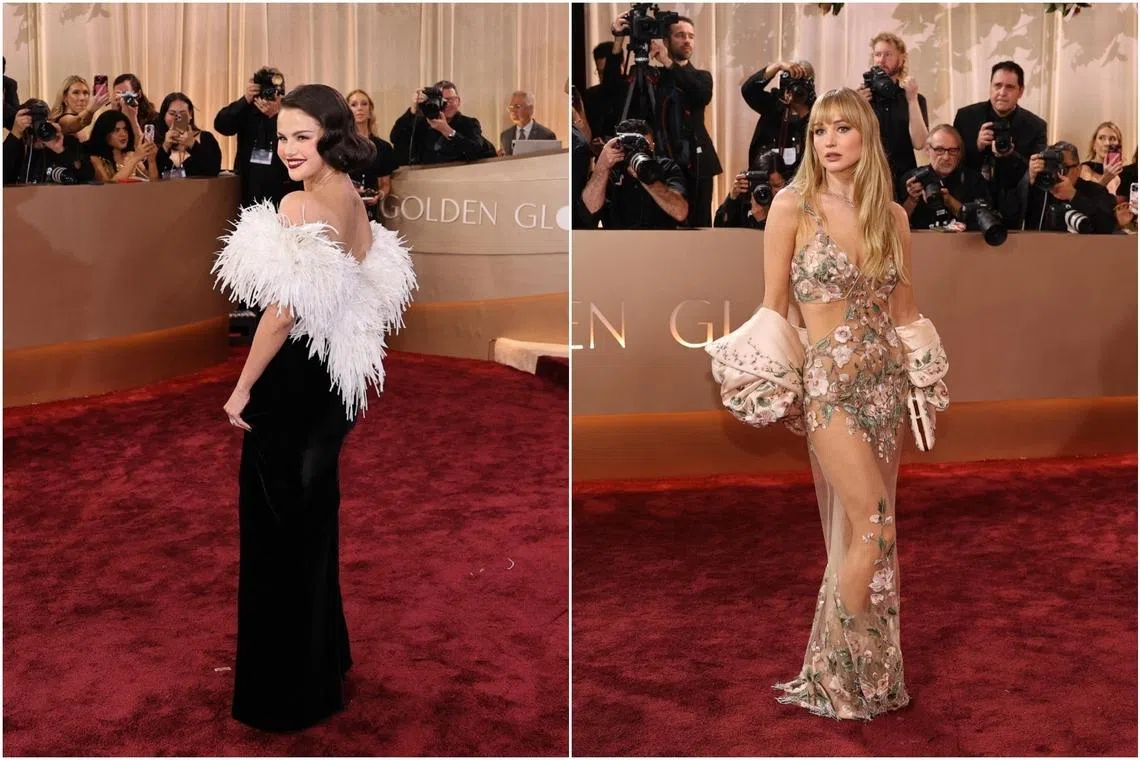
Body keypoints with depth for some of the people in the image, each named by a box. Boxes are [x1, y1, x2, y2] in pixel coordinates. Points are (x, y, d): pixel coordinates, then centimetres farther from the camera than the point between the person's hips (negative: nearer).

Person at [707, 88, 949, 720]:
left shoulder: (892, 215, 7)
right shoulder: (793, 206, -5)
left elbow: (905, 311, 14)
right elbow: (772, 307, -3)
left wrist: (922, 384, 10)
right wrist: (777, 389, -8)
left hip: (886, 382, 5)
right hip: (829, 383, -5)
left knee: (861, 532, 9)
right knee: (875, 528, -8)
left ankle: (866, 669, 22)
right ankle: (847, 674, 8)